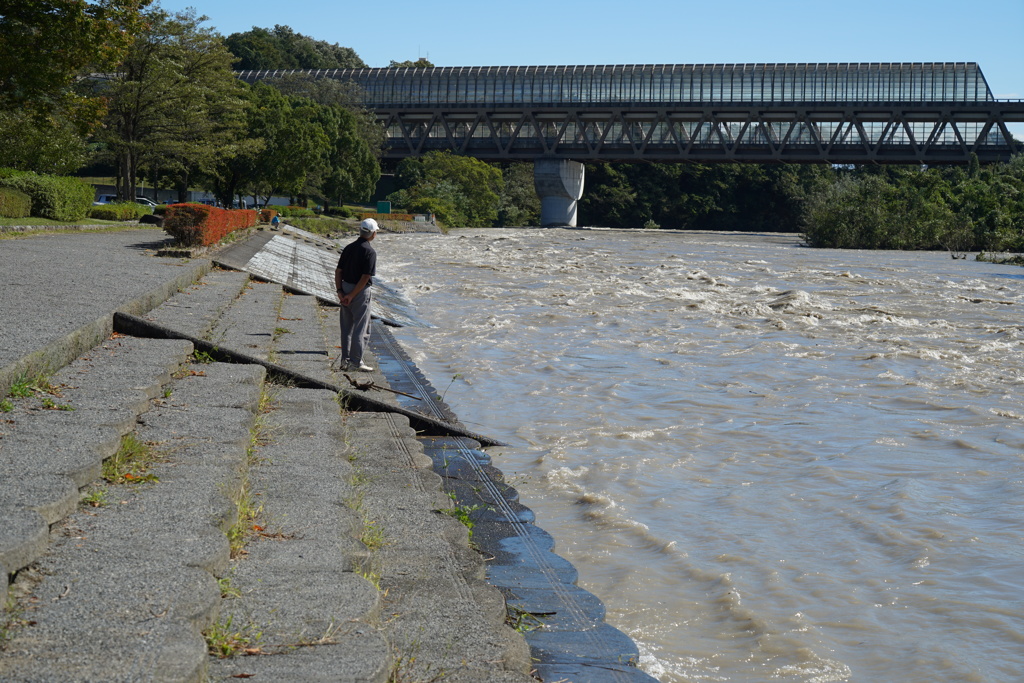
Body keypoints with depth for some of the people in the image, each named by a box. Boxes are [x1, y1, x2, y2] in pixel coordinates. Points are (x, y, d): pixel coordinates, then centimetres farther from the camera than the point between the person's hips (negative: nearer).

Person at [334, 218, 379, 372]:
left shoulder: (349, 248, 7)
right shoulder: (370, 252, -14)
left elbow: (338, 271, 5)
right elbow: (365, 278, -19)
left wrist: (339, 291, 0)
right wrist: (352, 295, -14)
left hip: (345, 289, 7)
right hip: (360, 292, -7)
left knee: (346, 327, 15)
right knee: (361, 328, 1)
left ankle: (345, 360, 20)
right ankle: (356, 362, 2)